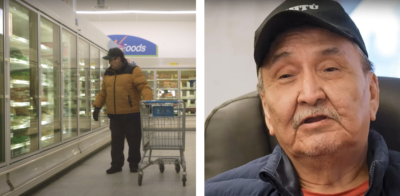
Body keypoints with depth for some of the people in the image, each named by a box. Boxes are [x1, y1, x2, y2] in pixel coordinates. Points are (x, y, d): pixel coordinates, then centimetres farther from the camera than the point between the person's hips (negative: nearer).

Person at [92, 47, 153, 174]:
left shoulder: (133, 70, -7)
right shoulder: (108, 73, 12)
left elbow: (143, 86, -17)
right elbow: (103, 92, 17)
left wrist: (148, 101, -32)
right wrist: (97, 107, 10)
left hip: (132, 114, -5)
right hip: (114, 115, 5)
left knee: (134, 141, 7)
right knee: (116, 141, 11)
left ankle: (134, 164, 23)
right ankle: (116, 165, 24)